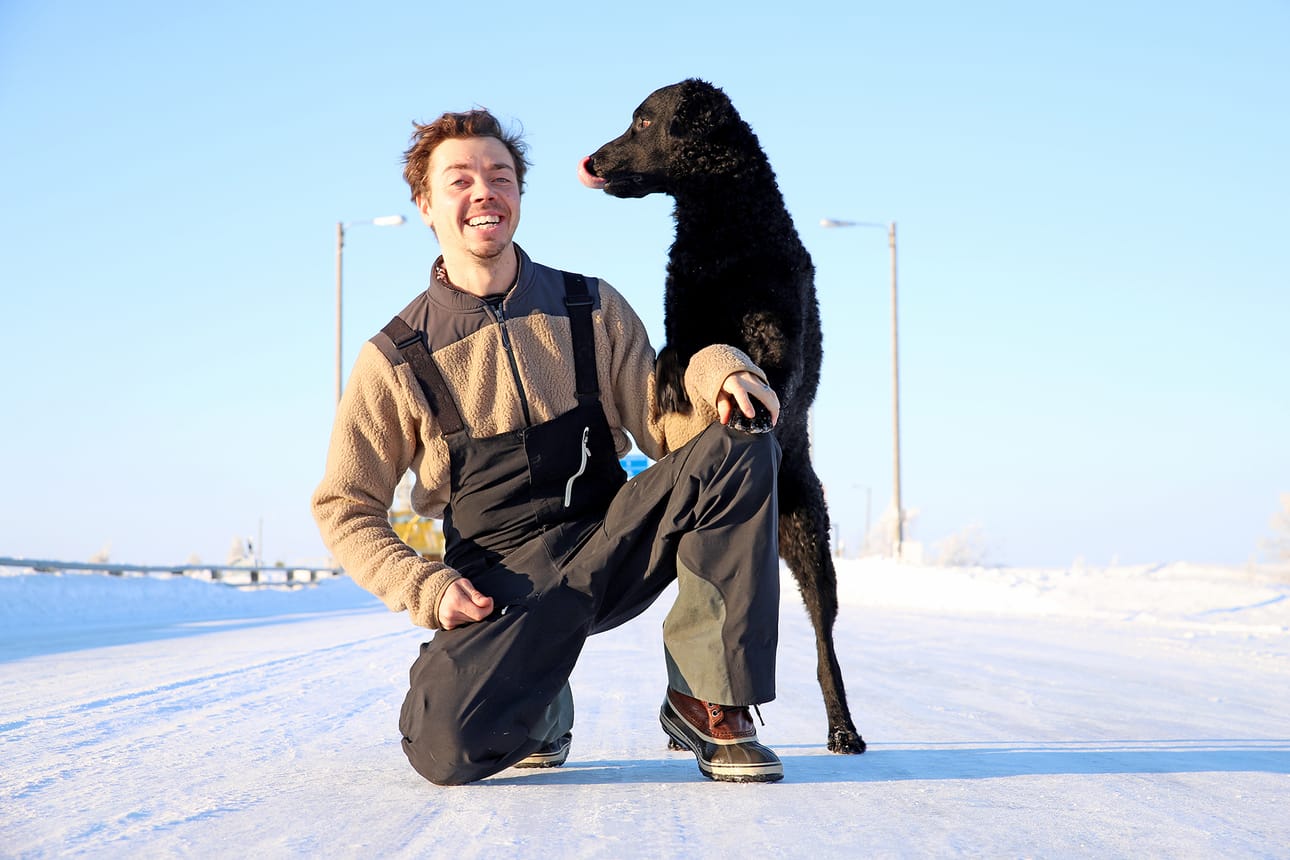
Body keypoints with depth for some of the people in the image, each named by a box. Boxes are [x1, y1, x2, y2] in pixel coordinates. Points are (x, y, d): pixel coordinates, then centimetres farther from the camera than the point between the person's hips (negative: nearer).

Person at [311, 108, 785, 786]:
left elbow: (660, 431, 2)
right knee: (446, 747, -31)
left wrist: (712, 374, -20)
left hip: (612, 544, 2)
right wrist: (424, 587, -13)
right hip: (506, 582, -2)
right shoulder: (397, 358, -1)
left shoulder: (592, 308, 5)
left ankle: (707, 703, -14)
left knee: (739, 449, -23)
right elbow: (345, 508, 3)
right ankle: (539, 710, 9)